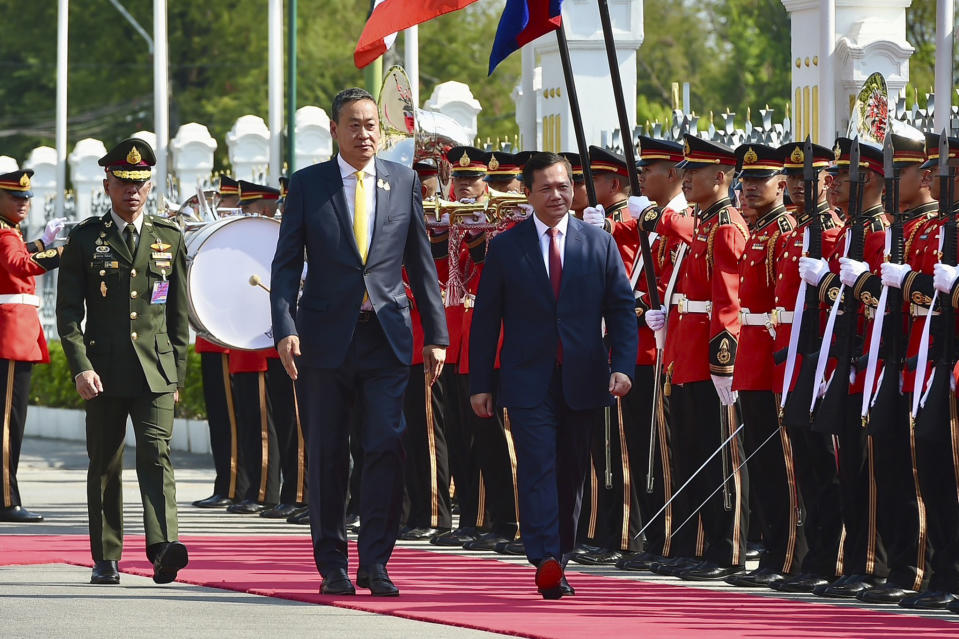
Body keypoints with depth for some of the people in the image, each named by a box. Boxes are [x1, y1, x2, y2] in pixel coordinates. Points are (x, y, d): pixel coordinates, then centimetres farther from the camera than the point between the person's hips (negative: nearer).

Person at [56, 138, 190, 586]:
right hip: (104, 373, 0)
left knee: (155, 453, -15)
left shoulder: (170, 238, 10)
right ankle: (105, 560, 15)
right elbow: (68, 311, 1)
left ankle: (163, 548, -27)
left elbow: (179, 313, 14)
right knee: (105, 465, 6)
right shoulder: (85, 239, 4)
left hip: (156, 372, 0)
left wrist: (178, 372, 10)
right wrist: (80, 366, -11)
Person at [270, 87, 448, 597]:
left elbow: (420, 261, 12)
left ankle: (375, 562, -5)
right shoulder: (308, 184, 3)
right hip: (325, 338, -1)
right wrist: (285, 328, -11)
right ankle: (333, 567, 12)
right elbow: (286, 263, 1)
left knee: (386, 447, -10)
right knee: (327, 456, 4)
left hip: (386, 337, 1)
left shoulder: (403, 181, 8)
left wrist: (436, 333, 7)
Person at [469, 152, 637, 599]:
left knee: (571, 473, 10)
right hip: (529, 381, -2)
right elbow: (485, 319, 4)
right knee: (538, 467, -14)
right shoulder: (505, 247, 3)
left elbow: (622, 310, 6)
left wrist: (622, 365, -8)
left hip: (583, 380, 2)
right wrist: (480, 384, 0)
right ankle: (546, 562, -23)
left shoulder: (600, 244, 6)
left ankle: (558, 558, 23)